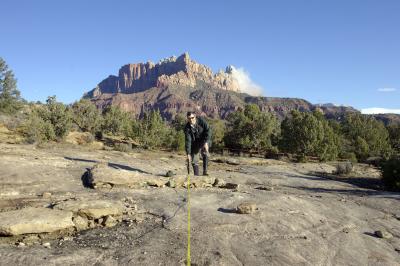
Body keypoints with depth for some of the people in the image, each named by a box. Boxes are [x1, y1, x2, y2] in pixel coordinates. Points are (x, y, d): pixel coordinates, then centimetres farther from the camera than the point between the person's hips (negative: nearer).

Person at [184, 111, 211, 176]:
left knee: (205, 153, -27)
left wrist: (206, 142, -30)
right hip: (194, 143, 2)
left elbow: (208, 130, -20)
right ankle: (196, 175, 11)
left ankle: (205, 171, -21)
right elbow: (188, 141, -23)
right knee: (194, 160, -1)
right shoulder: (187, 128, -20)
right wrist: (188, 153, -28)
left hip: (204, 140, -1)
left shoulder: (201, 121, -20)